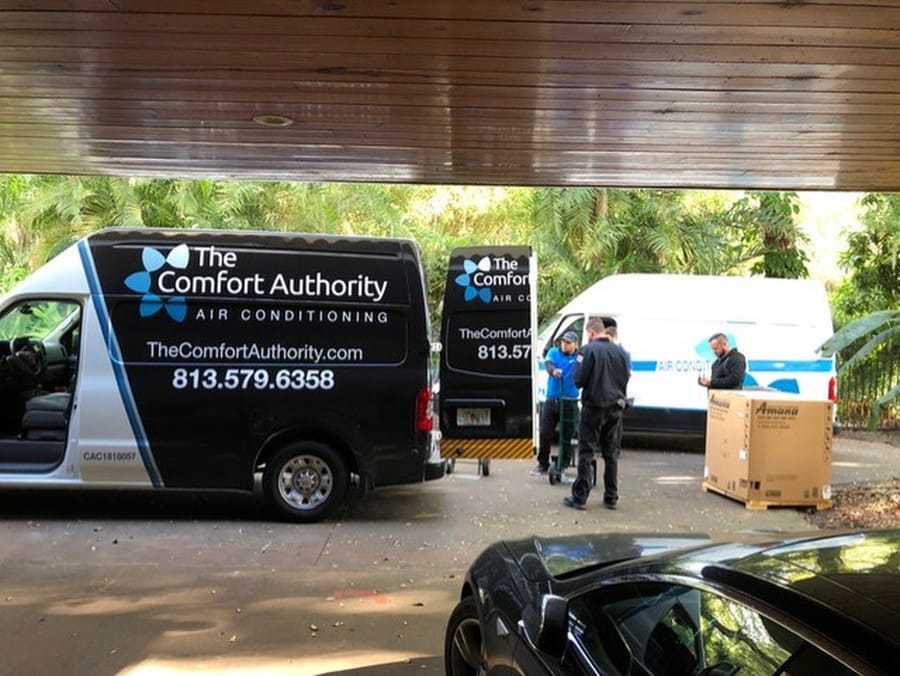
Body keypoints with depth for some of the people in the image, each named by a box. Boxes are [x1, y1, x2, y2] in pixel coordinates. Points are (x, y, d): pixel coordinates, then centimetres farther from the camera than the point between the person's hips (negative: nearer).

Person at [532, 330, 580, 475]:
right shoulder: (553, 352, 5)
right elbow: (548, 364, -14)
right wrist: (553, 370, -38)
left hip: (570, 402, -2)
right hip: (551, 400, 2)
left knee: (566, 436, 3)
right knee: (545, 434, 4)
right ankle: (543, 464, 17)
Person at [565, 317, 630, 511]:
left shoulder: (588, 350, -13)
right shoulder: (620, 351, 4)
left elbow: (578, 380, -15)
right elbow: (625, 379, 11)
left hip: (594, 406, -5)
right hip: (615, 407, 5)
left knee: (586, 453, 0)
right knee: (611, 453, 13)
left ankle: (579, 497, 1)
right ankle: (611, 498, 17)